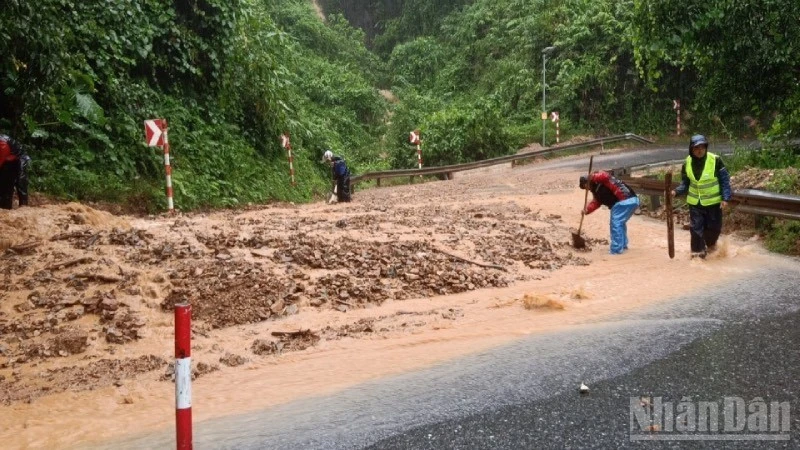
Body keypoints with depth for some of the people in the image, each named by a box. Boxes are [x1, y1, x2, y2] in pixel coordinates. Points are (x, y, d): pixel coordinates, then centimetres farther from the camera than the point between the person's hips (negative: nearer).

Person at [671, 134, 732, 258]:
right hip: (695, 202, 2)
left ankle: (711, 244, 39)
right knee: (696, 227, 0)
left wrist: (725, 198, -14)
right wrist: (676, 192, -14)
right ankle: (698, 251, 12)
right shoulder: (687, 163, -6)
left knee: (713, 227, 10)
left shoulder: (715, 160, -15)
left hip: (713, 201, -2)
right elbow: (685, 183, 3)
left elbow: (725, 180, -9)